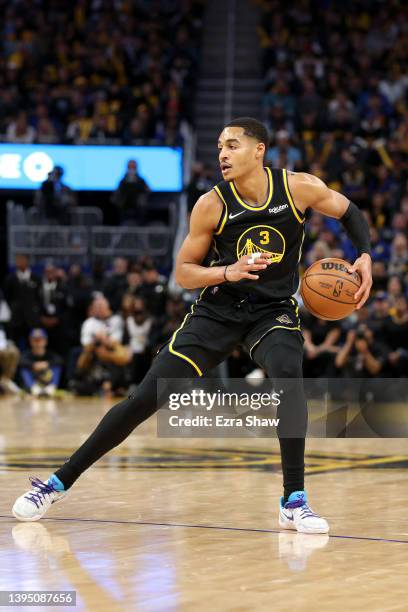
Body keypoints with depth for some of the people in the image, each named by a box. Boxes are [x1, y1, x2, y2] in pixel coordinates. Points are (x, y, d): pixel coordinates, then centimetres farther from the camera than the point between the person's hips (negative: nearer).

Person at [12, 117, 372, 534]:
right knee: (146, 398, -6)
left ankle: (294, 503, -23)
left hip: (273, 310, 0)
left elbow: (350, 213, 8)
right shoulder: (211, 205, -11)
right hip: (218, 310, 0)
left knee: (288, 376, -33)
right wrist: (227, 272, -23)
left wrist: (365, 257, -9)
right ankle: (59, 482, 7)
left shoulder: (299, 188, -10)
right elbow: (183, 272, -4)